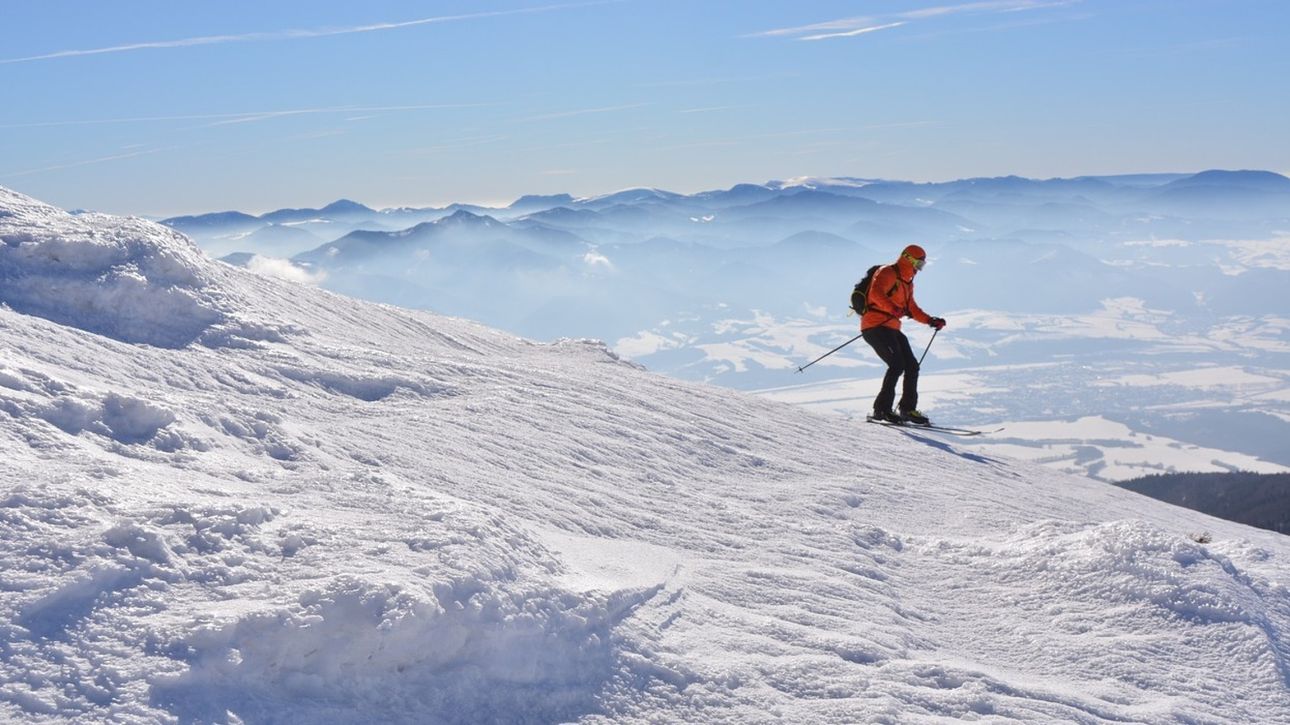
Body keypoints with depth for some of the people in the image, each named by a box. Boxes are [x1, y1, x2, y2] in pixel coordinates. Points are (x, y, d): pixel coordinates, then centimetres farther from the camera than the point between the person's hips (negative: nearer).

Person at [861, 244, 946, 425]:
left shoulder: (907, 283, 22)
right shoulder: (887, 273, -8)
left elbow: (912, 308, 29)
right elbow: (876, 294, -26)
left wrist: (931, 321, 15)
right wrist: (894, 310, -39)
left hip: (892, 329, 9)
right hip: (875, 326, -9)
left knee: (912, 366, 4)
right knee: (897, 365, -19)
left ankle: (908, 409, 12)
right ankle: (882, 409, -15)